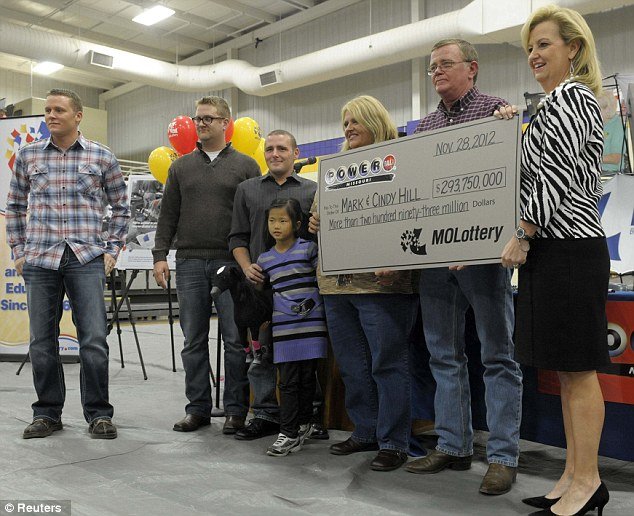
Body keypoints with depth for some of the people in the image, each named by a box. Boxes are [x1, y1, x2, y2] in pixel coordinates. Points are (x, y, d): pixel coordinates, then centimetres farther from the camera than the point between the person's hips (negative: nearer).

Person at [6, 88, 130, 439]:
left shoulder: (101, 156, 5)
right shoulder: (28, 155, 10)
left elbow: (120, 207, 11)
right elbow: (14, 207, 17)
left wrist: (111, 249, 4)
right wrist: (18, 251, 10)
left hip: (87, 259, -2)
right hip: (40, 260, 2)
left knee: (94, 340, -5)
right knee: (42, 342, 7)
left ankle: (98, 414, 8)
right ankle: (47, 413, 21)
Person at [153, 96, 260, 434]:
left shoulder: (245, 166, 6)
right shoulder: (181, 167, 14)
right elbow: (168, 215, 12)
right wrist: (160, 255, 2)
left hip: (231, 263, -2)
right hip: (189, 263, 3)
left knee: (235, 340, -1)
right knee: (193, 340, 6)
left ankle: (235, 410, 10)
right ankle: (198, 408, 16)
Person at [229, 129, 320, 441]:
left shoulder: (312, 191, 10)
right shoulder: (247, 190, 16)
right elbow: (238, 237, 14)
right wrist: (247, 267, -2)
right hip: (260, 283, 2)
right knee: (261, 351, 4)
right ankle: (266, 415, 15)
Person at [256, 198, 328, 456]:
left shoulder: (308, 248, -1)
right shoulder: (264, 259, 9)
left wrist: (314, 303, -6)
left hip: (311, 325, -2)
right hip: (283, 328, 2)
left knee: (307, 378, 8)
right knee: (288, 381, 2)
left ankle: (304, 423, 26)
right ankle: (288, 433, 7)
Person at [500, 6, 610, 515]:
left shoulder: (571, 95, -7)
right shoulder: (556, 102, 23)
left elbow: (556, 174, -17)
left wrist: (523, 234, -14)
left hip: (569, 249, -10)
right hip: (552, 248, 10)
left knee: (576, 368, -5)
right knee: (566, 369, 10)